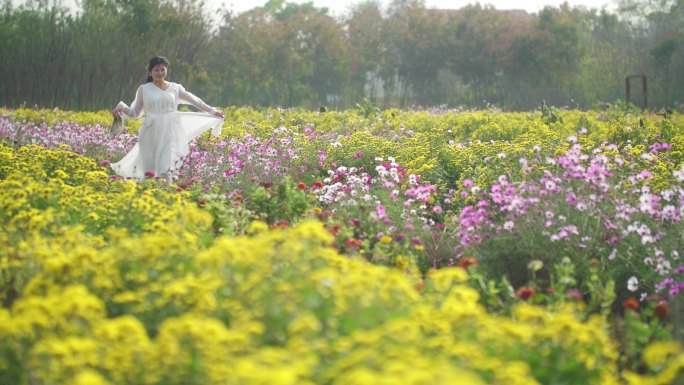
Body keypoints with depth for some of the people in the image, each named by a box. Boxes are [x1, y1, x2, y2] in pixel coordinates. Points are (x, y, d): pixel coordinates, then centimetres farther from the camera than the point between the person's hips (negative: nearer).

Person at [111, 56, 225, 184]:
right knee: (149, 172, -3)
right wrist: (121, 108, -7)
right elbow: (135, 113, 11)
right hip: (150, 134, 0)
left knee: (167, 170, -13)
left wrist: (213, 111, 12)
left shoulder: (175, 88, 9)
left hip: (169, 134, 0)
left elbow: (195, 101, 16)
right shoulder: (144, 89, 8)